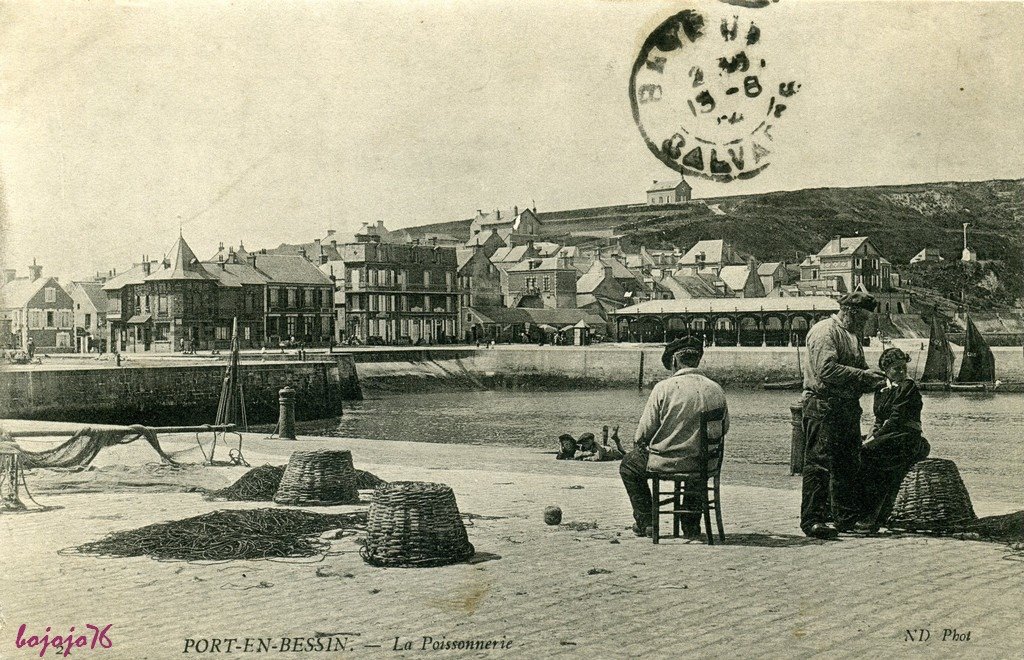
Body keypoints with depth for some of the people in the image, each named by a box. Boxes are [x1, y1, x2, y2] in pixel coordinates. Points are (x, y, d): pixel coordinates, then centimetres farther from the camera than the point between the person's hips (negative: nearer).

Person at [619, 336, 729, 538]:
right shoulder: (716, 390, -4)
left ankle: (645, 521, 23)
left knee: (628, 465, 26)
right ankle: (691, 525, 38)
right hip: (703, 465, 4)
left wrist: (639, 441, 12)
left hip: (664, 462, -3)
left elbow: (644, 432, -11)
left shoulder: (664, 388, -14)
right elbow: (724, 428, 8)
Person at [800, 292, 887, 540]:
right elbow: (827, 369, -21)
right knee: (819, 463, -9)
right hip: (824, 406, -10)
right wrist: (863, 375, -18)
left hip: (848, 406, 10)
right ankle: (812, 520, -8)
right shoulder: (825, 331, -9)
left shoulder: (852, 337, 22)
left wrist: (872, 381, 5)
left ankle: (847, 517, 22)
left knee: (849, 464, 12)